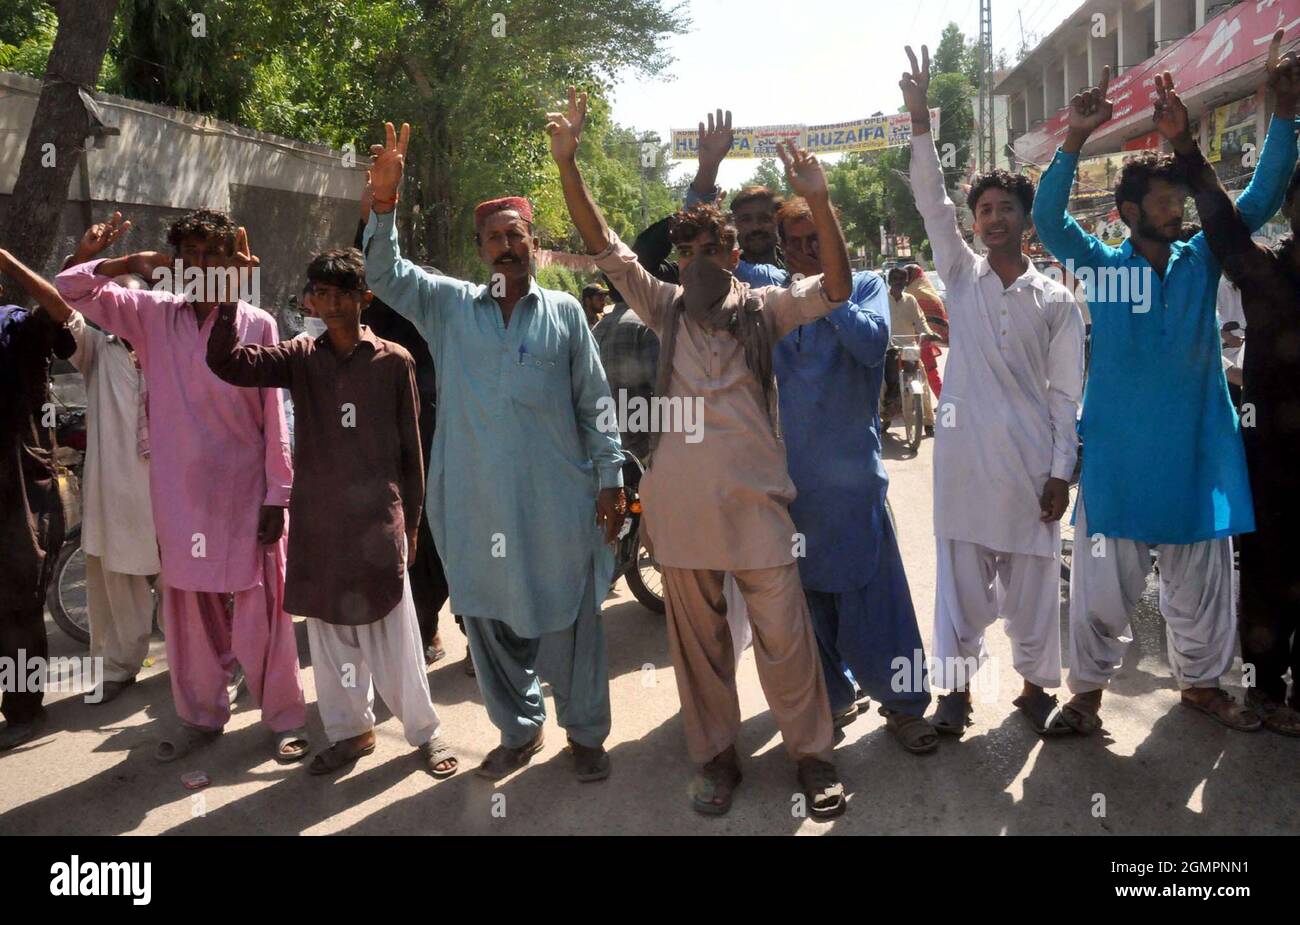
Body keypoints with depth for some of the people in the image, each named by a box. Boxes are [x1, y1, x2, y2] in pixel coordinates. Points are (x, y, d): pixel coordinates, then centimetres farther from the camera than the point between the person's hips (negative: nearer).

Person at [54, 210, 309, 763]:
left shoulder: (258, 325, -6)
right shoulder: (152, 315, 4)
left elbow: (274, 420, -6)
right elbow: (68, 289, 6)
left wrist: (277, 496, -7)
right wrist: (132, 263, -6)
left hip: (246, 494, -3)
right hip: (179, 493, 4)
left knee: (261, 614, 2)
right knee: (188, 612, 14)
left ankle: (285, 718, 17)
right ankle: (200, 716, 30)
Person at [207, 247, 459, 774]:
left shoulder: (394, 362, 0)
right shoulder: (301, 358, 5)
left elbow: (410, 448, 4)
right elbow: (227, 363, -9)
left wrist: (411, 520, 5)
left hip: (377, 515, -2)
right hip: (318, 517, 3)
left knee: (391, 632, 1)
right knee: (329, 630, 11)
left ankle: (423, 731, 17)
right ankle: (350, 730, 26)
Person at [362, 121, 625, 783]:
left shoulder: (565, 312, 6)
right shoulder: (450, 306, 9)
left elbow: (594, 401, 5)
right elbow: (384, 274, -1)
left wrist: (611, 477, 1)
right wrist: (384, 201, -16)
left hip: (558, 503, -2)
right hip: (476, 501, 2)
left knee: (570, 620, 7)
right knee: (489, 619, 13)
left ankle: (585, 734, 25)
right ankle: (518, 729, 32)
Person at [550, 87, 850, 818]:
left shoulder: (764, 308, 4)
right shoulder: (666, 307, 8)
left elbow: (836, 288, -11)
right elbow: (604, 245, 0)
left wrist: (819, 201, -24)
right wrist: (567, 163, -12)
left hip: (755, 494, -2)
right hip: (681, 497, 2)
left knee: (785, 632, 1)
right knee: (698, 634, 11)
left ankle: (813, 753, 19)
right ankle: (718, 757, 26)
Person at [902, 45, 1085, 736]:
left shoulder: (1056, 300, 4)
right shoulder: (961, 277, 6)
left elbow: (1066, 392, 3)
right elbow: (931, 203, -6)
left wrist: (1061, 470, -3)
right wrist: (920, 121, -17)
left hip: (1031, 459, 0)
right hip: (965, 455, 0)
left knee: (1033, 579, 8)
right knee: (962, 577, 5)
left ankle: (1035, 685, 24)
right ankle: (957, 684, 18)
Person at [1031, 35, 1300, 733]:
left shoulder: (1202, 261, 5)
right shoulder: (1103, 264, -3)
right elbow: (1048, 219, -17)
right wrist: (1075, 139, -29)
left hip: (1195, 452, 4)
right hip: (1118, 456, -3)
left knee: (1201, 581, 14)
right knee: (1103, 580, 3)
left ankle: (1201, 682, 33)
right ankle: (1088, 688, 19)